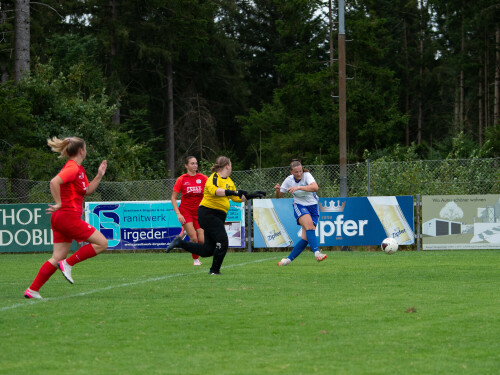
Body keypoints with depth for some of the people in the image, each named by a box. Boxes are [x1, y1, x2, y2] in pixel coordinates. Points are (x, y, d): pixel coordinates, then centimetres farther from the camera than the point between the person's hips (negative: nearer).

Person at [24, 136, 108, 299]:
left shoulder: (78, 169, 18)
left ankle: (32, 290, 6)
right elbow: (54, 182, -28)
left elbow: (87, 190, 25)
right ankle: (68, 264, -5)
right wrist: (59, 204, -24)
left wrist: (99, 176, 15)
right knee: (102, 243, -5)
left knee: (57, 258, 9)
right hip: (69, 217, -10)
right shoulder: (72, 168, -14)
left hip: (61, 218, 10)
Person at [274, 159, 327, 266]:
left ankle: (289, 259, 5)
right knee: (309, 224, -31)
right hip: (299, 206, 1)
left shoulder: (306, 175, -15)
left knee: (305, 238, -9)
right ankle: (317, 253, -41)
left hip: (312, 206, -1)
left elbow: (315, 187, -35)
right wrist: (277, 191, -18)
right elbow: (278, 196, 6)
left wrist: (298, 187, -42)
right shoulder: (289, 180, -4)